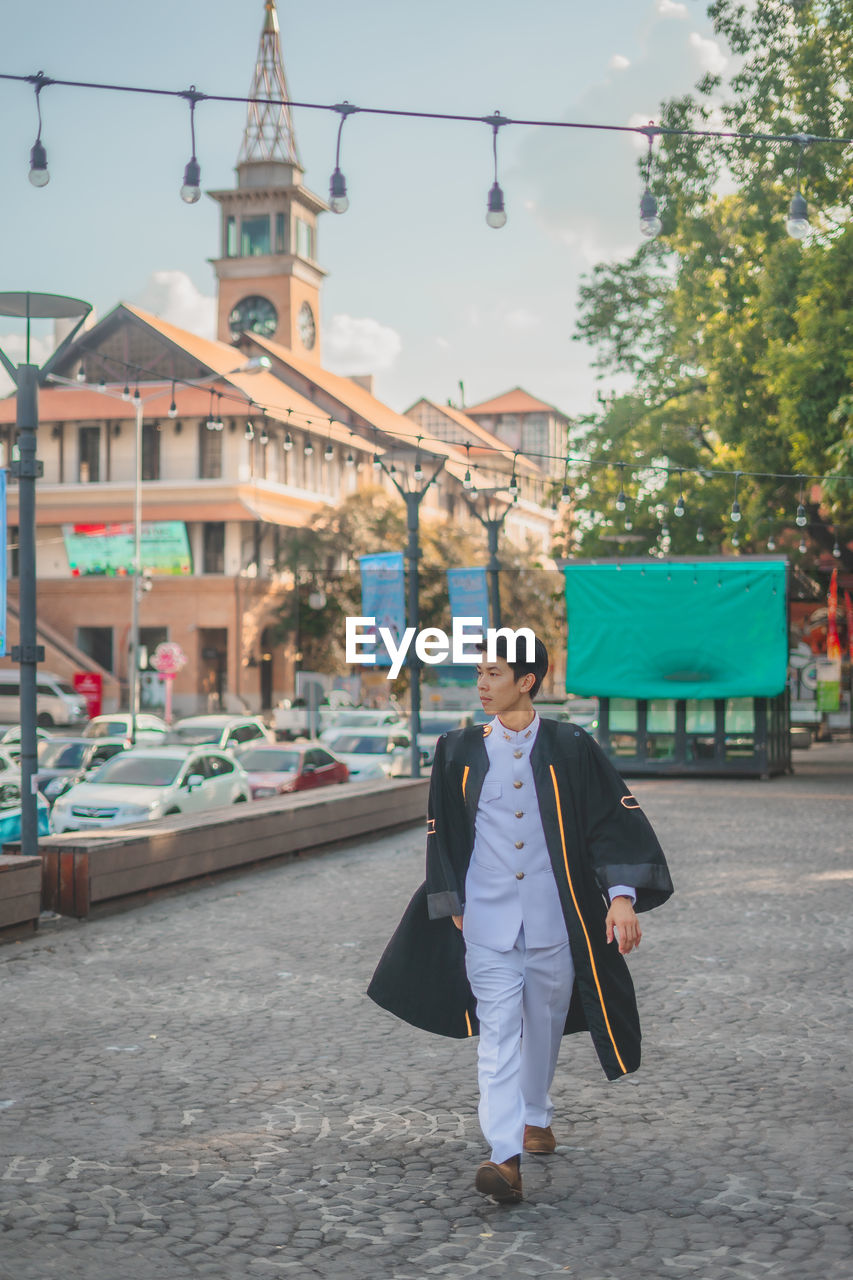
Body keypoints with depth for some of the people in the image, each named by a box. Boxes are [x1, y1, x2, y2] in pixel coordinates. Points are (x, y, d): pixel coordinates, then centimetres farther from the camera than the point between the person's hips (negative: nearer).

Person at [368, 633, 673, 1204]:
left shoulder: (571, 749, -2)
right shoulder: (458, 752, 4)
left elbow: (617, 816, -3)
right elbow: (442, 832, 13)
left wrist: (622, 894, -13)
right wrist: (453, 906, 11)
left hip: (553, 919, 0)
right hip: (487, 920, 0)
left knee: (544, 1026, 14)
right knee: (498, 1033, -10)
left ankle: (535, 1117, 39)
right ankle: (506, 1157, -17)